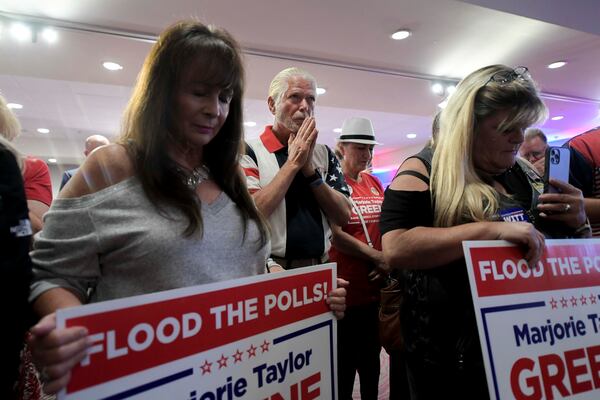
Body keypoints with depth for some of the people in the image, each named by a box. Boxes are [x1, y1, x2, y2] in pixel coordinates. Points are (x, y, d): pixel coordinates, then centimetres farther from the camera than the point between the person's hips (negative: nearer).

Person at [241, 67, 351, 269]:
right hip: (270, 269, -4)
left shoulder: (324, 154, 6)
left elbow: (343, 216, -1)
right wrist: (293, 163, -15)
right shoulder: (249, 151, -6)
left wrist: (309, 169, -11)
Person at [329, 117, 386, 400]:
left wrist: (388, 258, -3)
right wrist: (376, 256, -15)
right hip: (347, 287, -6)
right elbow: (335, 235, -16)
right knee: (345, 360, 8)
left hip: (377, 285, 6)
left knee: (371, 357, 21)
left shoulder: (374, 183, 10)